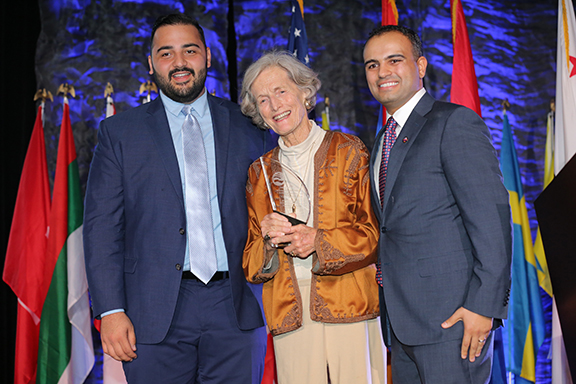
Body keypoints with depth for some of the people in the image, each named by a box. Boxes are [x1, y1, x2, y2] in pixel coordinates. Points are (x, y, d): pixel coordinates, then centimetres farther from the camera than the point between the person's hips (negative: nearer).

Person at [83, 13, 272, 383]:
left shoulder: (247, 125, 9)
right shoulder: (120, 132, 5)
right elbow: (102, 226, 0)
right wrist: (111, 311, -8)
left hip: (236, 308, 1)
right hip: (156, 315, -1)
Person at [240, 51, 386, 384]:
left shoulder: (348, 150, 6)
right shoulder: (259, 172, 15)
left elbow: (377, 231, 0)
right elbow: (250, 265, 14)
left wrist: (319, 242, -13)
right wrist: (269, 241, -7)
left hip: (349, 304, -2)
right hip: (289, 314, 2)